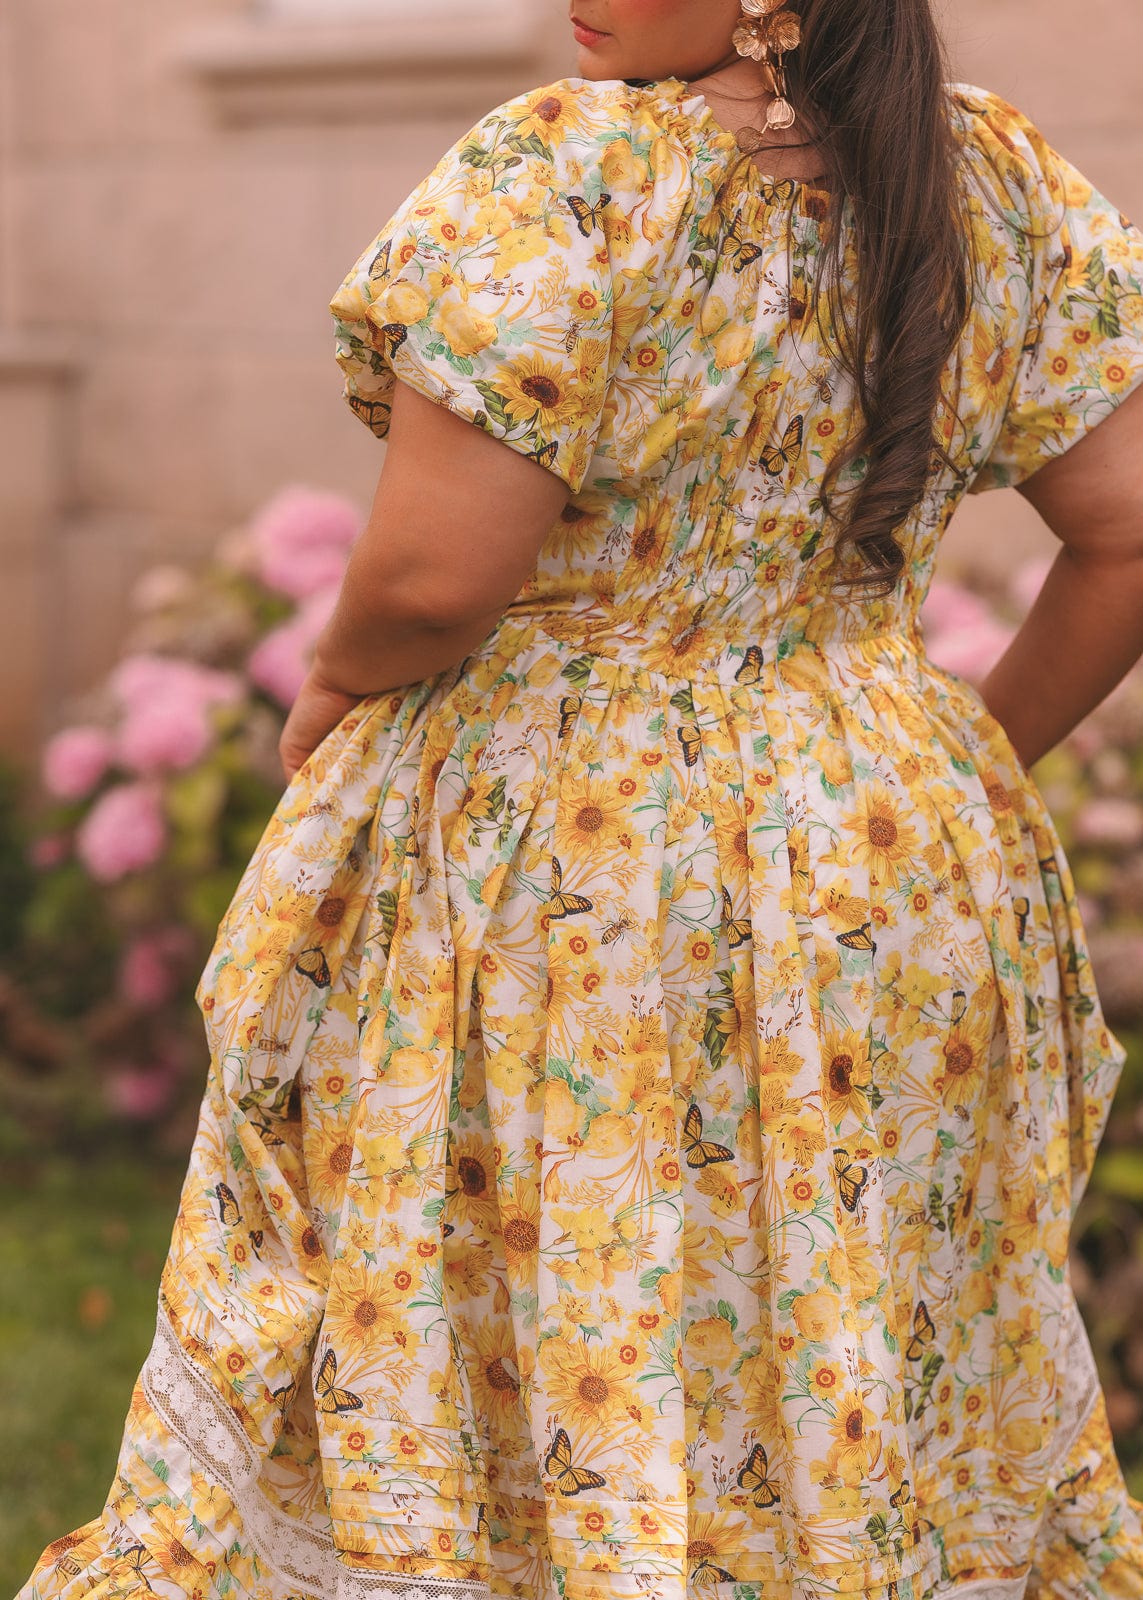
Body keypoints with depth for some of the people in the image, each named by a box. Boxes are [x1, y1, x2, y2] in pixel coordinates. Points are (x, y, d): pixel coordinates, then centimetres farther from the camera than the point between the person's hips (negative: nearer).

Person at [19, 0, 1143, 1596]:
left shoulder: (563, 176, -19)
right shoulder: (1004, 186, -2)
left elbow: (433, 575, -23)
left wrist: (333, 680, -1)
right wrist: (975, 762, 14)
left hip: (541, 857, -5)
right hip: (898, 859, 5)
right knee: (862, 1400, 18)